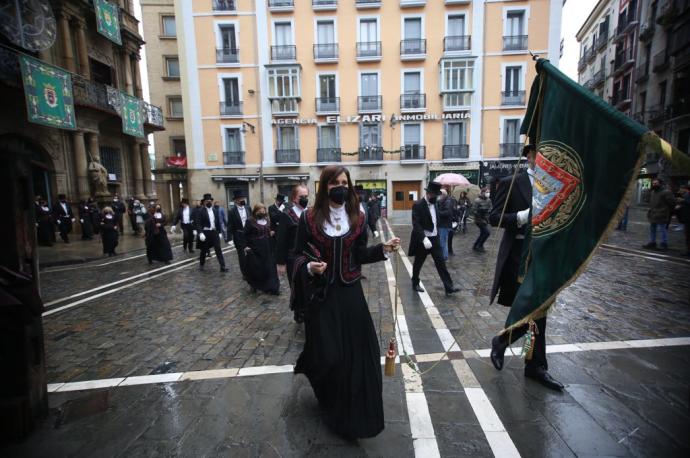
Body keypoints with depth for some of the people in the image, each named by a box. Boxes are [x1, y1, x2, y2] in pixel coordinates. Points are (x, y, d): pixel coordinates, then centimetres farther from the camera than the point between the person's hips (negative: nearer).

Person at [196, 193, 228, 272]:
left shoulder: (215, 210, 9)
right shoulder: (200, 211, -6)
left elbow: (218, 222, 13)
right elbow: (198, 223, -12)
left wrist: (220, 232, 9)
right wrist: (200, 233, -23)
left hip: (214, 232, 3)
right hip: (205, 233, -3)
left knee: (218, 250, -1)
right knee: (203, 250, 11)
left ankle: (222, 267, -1)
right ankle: (201, 264, 33)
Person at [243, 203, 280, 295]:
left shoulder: (267, 220, 8)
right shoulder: (250, 221, -8)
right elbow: (246, 235, -8)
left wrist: (272, 233, 2)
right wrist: (246, 246, -15)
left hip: (267, 248, 5)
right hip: (254, 248, -4)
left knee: (269, 267, 6)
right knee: (255, 268, 7)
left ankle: (272, 287, 14)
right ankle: (254, 285, 29)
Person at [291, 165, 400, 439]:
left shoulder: (357, 217, 0)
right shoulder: (309, 218, -7)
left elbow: (359, 255, 3)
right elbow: (299, 254, -2)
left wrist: (384, 248, -12)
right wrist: (309, 267, -23)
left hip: (350, 292, 3)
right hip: (321, 293, -2)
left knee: (357, 350, 8)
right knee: (328, 354, 2)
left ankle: (353, 410, 36)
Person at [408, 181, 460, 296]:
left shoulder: (435, 204, 9)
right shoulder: (418, 205, -15)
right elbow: (416, 225, -23)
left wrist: (437, 235, 16)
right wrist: (424, 238, -32)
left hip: (434, 239, 6)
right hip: (422, 240, -6)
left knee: (441, 263, 3)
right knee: (418, 263, 9)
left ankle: (449, 288, 5)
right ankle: (415, 284, 28)